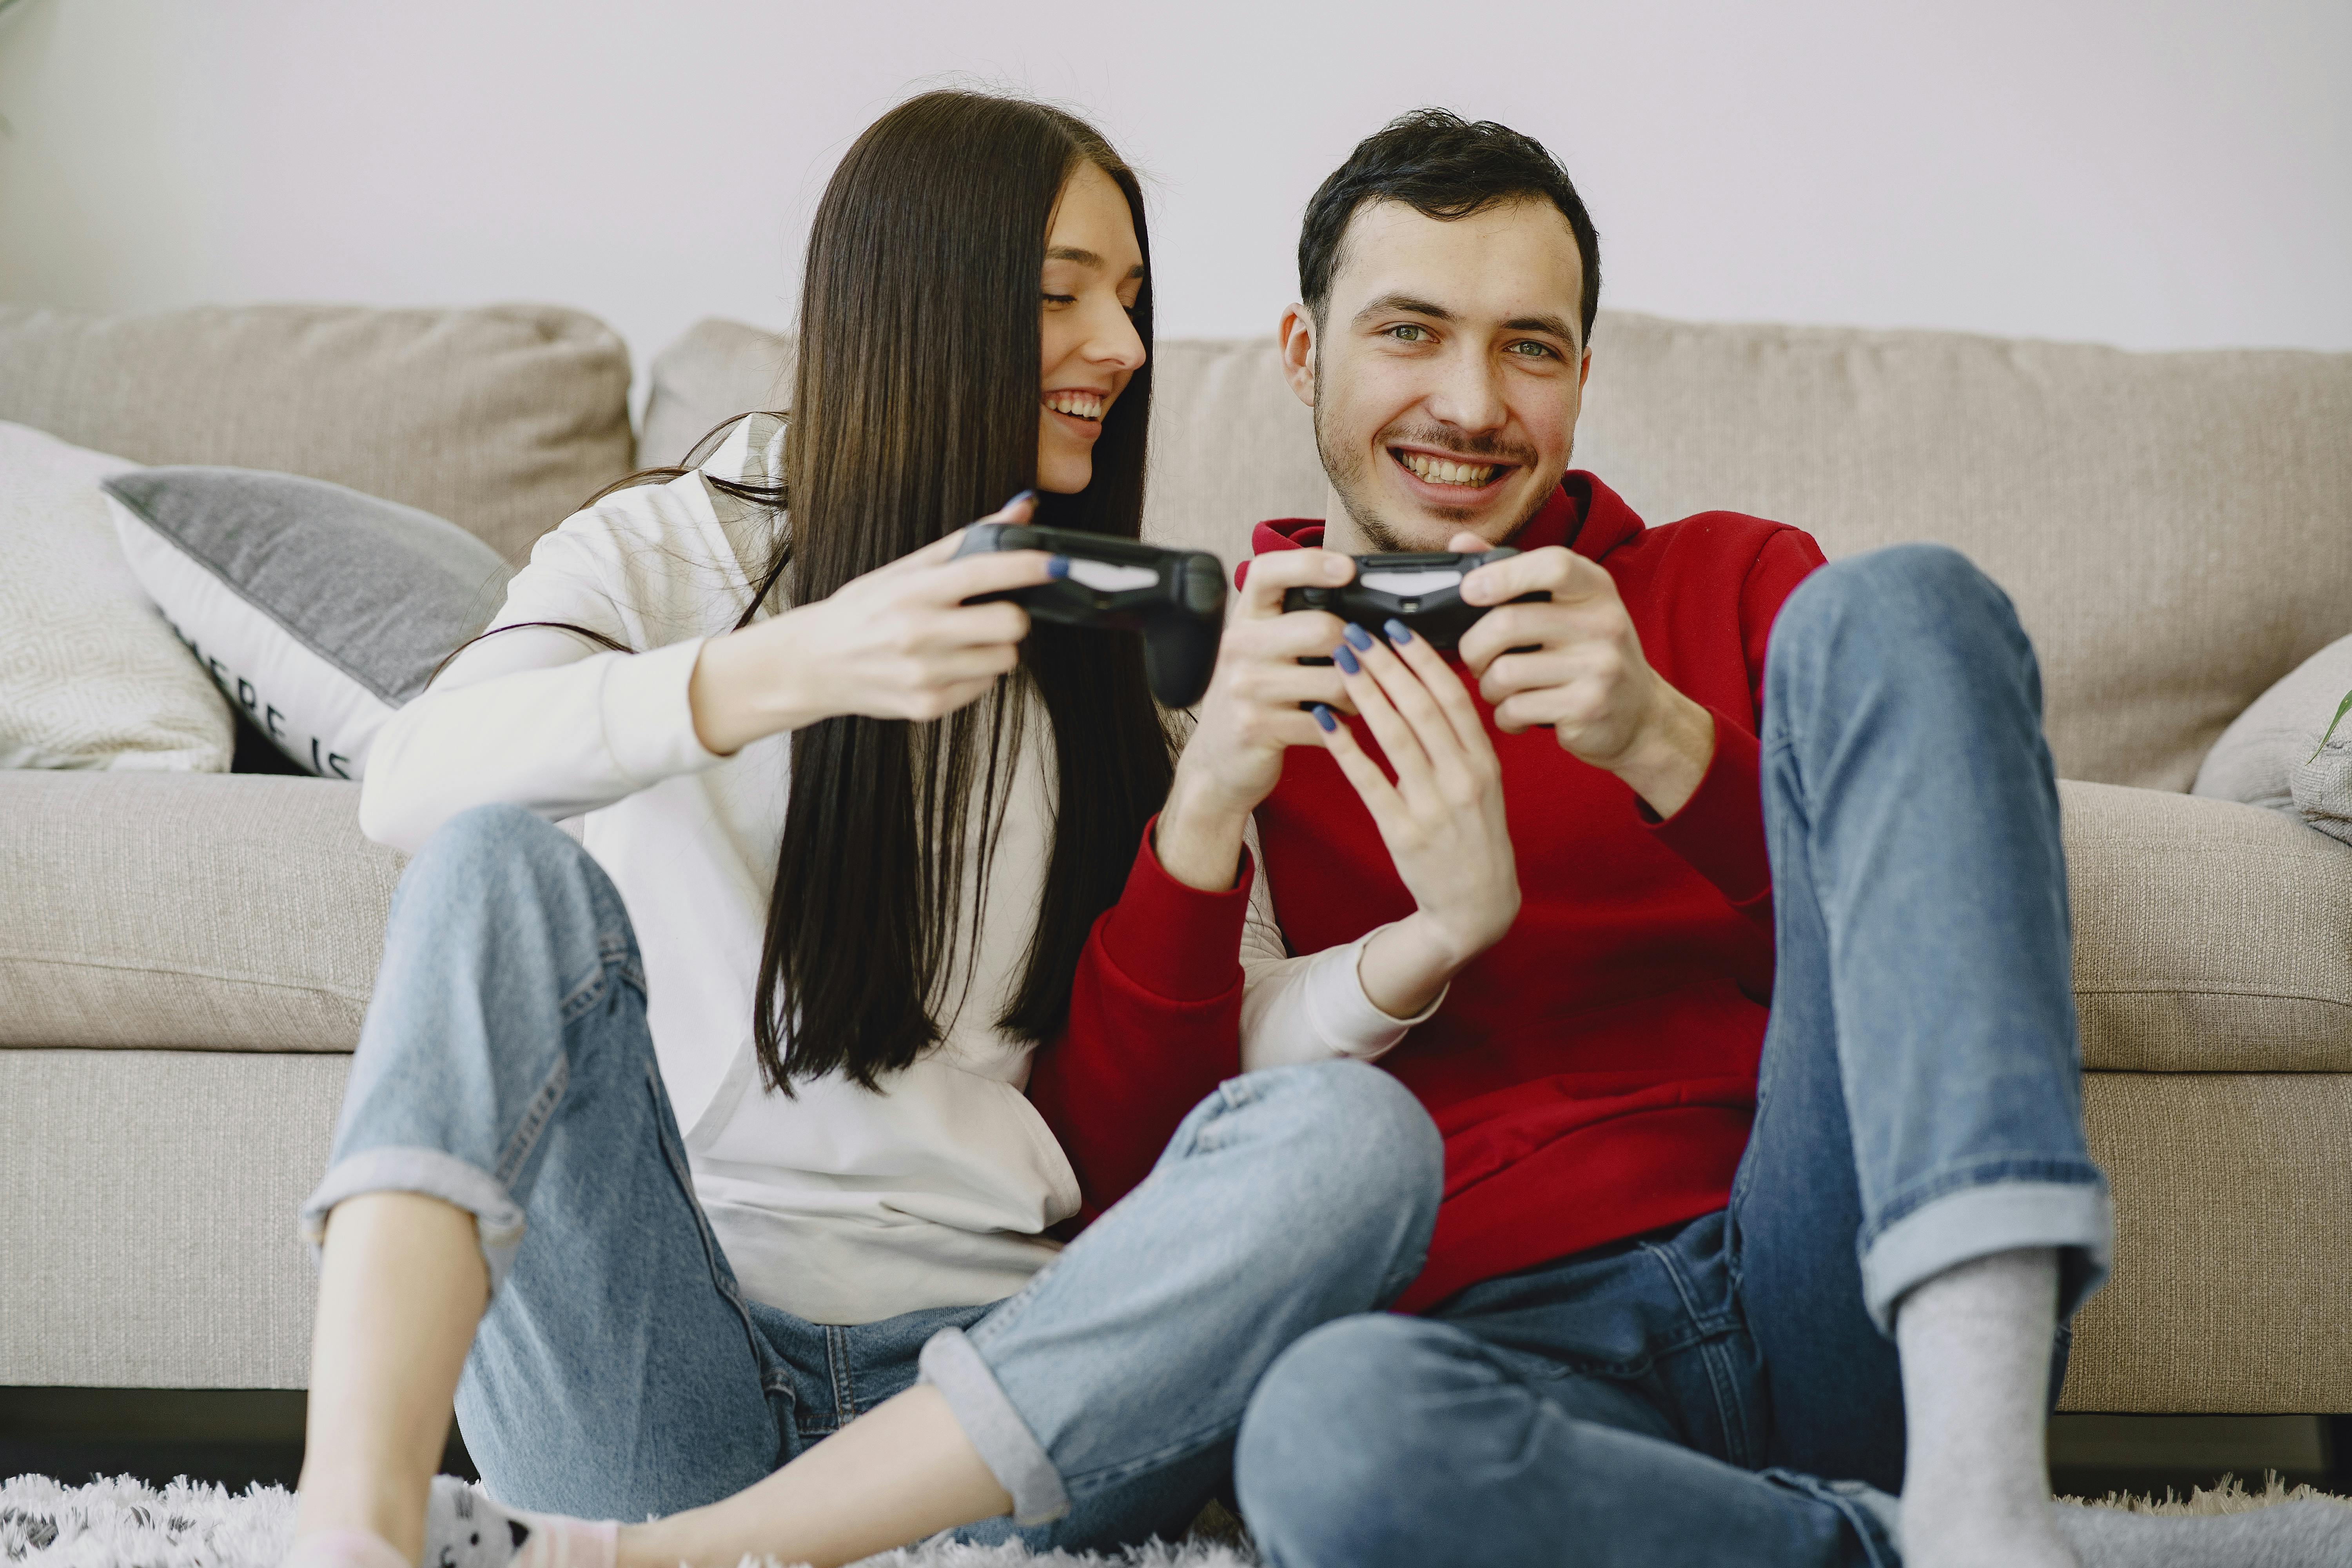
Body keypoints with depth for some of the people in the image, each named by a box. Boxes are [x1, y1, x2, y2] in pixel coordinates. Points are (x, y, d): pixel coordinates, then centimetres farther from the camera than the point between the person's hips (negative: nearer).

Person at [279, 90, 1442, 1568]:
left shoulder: (1107, 641, 16)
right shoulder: (666, 551, 8)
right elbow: (413, 784, -14)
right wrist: (786, 670, -27)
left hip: (983, 1357, 2)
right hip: (651, 1345, -2)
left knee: (1360, 1134, -26)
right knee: (511, 860, -23)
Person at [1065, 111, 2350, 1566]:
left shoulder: (1737, 582, 20)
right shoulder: (1220, 669, 17)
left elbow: (1956, 940, 6)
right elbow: (1119, 1144, 6)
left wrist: (1666, 747, -10)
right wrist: (1206, 802, -11)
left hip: (1843, 1294, 2)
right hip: (1517, 1337, -2)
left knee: (1894, 605, -16)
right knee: (1328, 1425, -40)